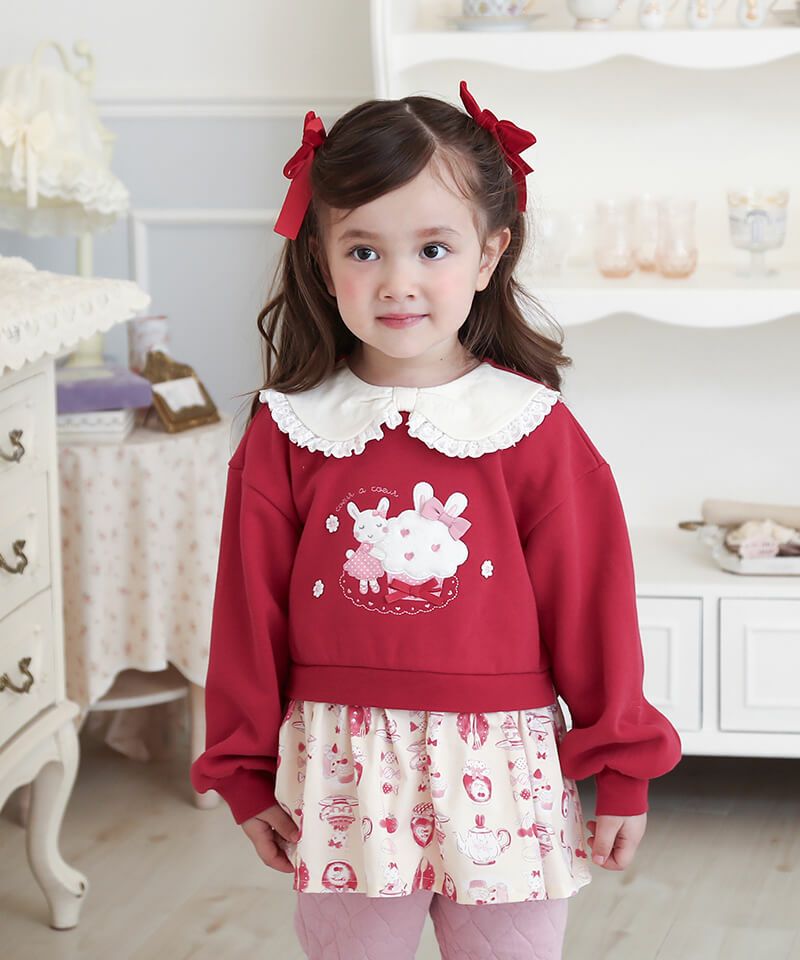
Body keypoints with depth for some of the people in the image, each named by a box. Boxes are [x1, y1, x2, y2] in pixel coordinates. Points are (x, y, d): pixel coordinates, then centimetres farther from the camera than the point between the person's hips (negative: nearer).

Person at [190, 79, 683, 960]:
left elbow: (591, 604, -1)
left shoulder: (533, 431, -5)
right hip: (342, 780, 1)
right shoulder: (287, 432, -1)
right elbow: (251, 614, 4)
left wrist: (623, 770, 2)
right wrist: (247, 772, 7)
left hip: (501, 780, -1)